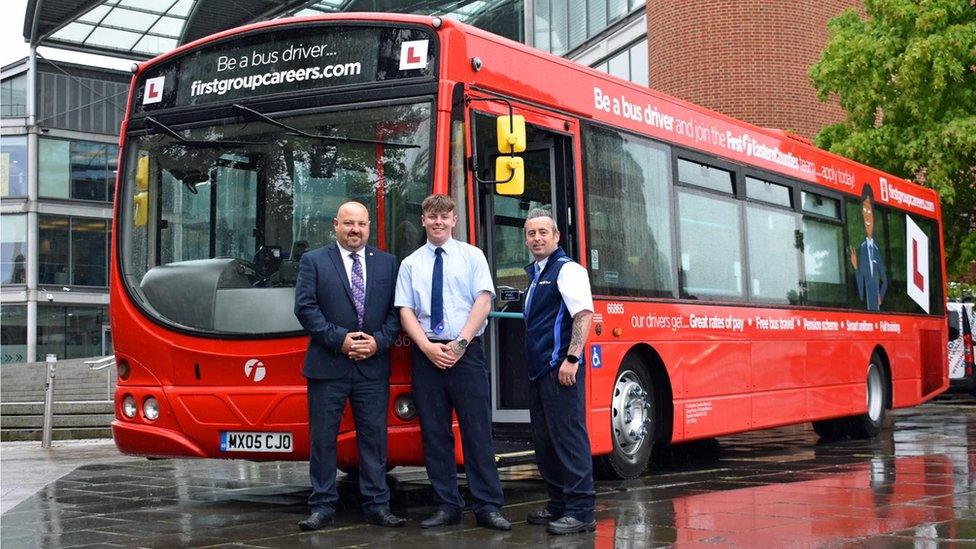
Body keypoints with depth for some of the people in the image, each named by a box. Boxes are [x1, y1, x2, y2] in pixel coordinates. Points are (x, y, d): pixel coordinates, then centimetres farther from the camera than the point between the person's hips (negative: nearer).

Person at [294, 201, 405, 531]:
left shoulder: (388, 264, 11)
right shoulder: (313, 261, 5)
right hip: (327, 365, -1)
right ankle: (322, 506, 9)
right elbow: (305, 307, -4)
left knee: (374, 437, 4)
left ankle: (378, 505, 11)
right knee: (323, 438, 2)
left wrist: (379, 341, -8)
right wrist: (339, 339, -12)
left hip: (373, 366, 2)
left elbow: (397, 310, 7)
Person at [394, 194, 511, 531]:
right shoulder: (410, 264, 11)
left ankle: (488, 507, -1)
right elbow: (406, 311, 5)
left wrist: (460, 343, -12)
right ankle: (447, 507, 11)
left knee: (477, 430, -4)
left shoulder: (472, 256, 7)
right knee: (434, 433, 4)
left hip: (466, 352, -2)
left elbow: (483, 302, -2)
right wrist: (428, 347, -10)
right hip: (427, 354, 2)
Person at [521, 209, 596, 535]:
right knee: (544, 440, 13)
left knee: (568, 437, -8)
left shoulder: (566, 269, -8)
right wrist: (533, 363, 18)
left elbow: (584, 314, -18)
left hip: (560, 369, -9)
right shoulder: (533, 273, 18)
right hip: (539, 370, 9)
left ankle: (582, 511, -5)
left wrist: (571, 359, -25)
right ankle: (559, 504, 23)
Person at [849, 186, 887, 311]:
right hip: (866, 302, -4)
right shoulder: (861, 249, -2)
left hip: (877, 301, 4)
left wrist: (881, 296, 0)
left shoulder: (877, 249, 9)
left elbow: (884, 279, 14)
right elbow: (860, 281, -4)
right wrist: (855, 267, -20)